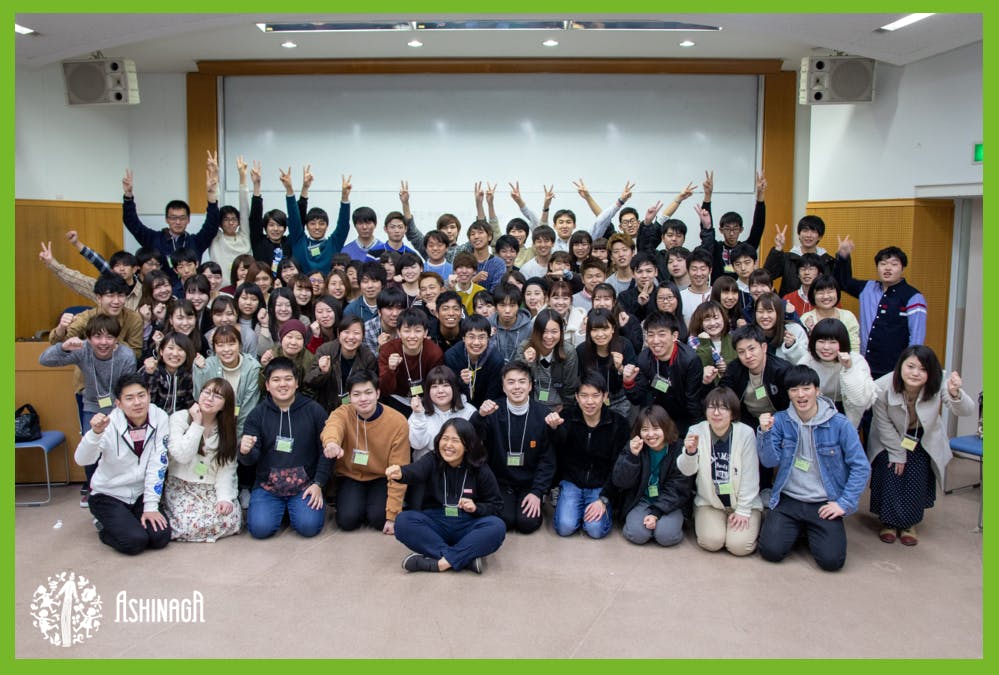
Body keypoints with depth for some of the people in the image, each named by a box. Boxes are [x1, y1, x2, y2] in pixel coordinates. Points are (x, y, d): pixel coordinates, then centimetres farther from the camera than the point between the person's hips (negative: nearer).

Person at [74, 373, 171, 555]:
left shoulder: (160, 418, -13)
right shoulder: (110, 423, -19)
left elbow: (157, 464, -12)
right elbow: (81, 460, -31)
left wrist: (151, 507, -14)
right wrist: (96, 432, -49)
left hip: (141, 493, 3)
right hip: (108, 495, -3)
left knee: (160, 536, -15)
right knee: (135, 541, -21)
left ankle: (127, 521, 16)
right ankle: (104, 526, 12)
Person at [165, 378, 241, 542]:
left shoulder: (227, 429, 5)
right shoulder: (179, 418, -4)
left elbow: (227, 468, -1)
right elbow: (182, 455, -18)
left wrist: (225, 497, -15)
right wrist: (197, 424, -15)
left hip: (213, 489, 3)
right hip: (181, 486, -3)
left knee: (231, 520, -23)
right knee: (191, 525, -28)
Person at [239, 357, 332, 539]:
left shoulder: (314, 410, 0)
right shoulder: (258, 414, 3)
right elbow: (251, 459, -1)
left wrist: (318, 484, -7)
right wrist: (245, 452, -26)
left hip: (305, 484, -1)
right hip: (267, 484, 1)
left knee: (309, 526, -21)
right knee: (260, 528, -20)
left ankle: (294, 507, 13)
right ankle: (280, 507, 13)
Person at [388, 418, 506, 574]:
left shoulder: (480, 469, -3)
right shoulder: (432, 460, -4)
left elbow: (497, 506, 4)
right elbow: (414, 471, -28)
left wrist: (476, 508, -16)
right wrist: (400, 474, -51)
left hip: (467, 527, -1)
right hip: (435, 525, 1)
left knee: (497, 527, -29)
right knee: (403, 521, -27)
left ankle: (441, 562, -31)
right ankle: (466, 558, -29)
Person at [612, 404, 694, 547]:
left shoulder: (679, 450, -10)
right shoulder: (633, 448, -5)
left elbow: (677, 489, -10)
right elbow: (620, 482, -11)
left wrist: (657, 513, -20)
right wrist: (632, 456, -26)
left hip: (670, 503, 0)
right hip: (641, 500, 1)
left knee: (666, 535, -26)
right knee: (637, 534, -25)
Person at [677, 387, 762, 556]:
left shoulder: (746, 433, -15)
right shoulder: (697, 431, -10)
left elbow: (750, 476, -10)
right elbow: (687, 471, -15)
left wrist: (743, 511, -10)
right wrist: (690, 452, -36)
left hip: (743, 502, -1)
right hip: (709, 502, 1)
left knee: (739, 545, -17)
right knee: (711, 541, -19)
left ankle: (752, 521, 15)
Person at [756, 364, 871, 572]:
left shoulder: (839, 424, -7)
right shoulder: (780, 421, -1)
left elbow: (861, 467, -4)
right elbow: (770, 461, -7)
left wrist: (844, 503, -9)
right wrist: (765, 432, -23)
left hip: (825, 504, -1)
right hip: (788, 500, 2)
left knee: (832, 559, -18)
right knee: (771, 551, -15)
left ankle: (811, 531, 15)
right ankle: (797, 528, 17)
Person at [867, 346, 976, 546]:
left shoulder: (938, 385, -29)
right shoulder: (882, 388, -31)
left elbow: (967, 411, -41)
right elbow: (884, 425, -18)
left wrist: (955, 394, -63)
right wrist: (898, 454, -13)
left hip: (924, 439, 1)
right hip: (891, 440, -1)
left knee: (918, 480, -11)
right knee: (889, 475, -13)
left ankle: (909, 523, 12)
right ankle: (889, 522, 9)